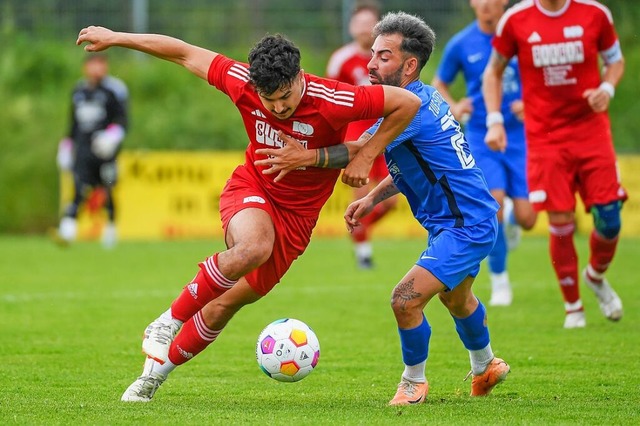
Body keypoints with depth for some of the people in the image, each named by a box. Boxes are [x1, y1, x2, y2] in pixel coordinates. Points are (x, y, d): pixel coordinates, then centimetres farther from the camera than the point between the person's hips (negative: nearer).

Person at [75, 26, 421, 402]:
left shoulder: (331, 101, -27)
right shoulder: (242, 83, -19)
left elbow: (407, 103, -22)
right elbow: (185, 53, -5)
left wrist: (365, 158, -18)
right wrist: (115, 38, 2)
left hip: (296, 213, 0)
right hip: (251, 187, 0)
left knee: (225, 304, 2)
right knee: (253, 246, -35)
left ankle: (156, 371, 23)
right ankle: (170, 321, -17)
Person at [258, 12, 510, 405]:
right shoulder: (423, 99, 7)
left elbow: (362, 150, -36)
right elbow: (410, 166, 19)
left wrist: (308, 157, -45)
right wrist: (372, 199, 10)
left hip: (467, 226, -11)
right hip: (471, 219, 11)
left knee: (406, 299, -19)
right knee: (455, 298, 33)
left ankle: (414, 382, 4)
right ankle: (486, 368, 56)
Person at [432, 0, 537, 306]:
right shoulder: (461, 45, -2)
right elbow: (439, 84, 13)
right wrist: (454, 107, -7)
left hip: (520, 135, 1)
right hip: (481, 138, -1)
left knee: (526, 218, -6)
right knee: (495, 202, -21)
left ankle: (510, 220, 34)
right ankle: (499, 279, -2)